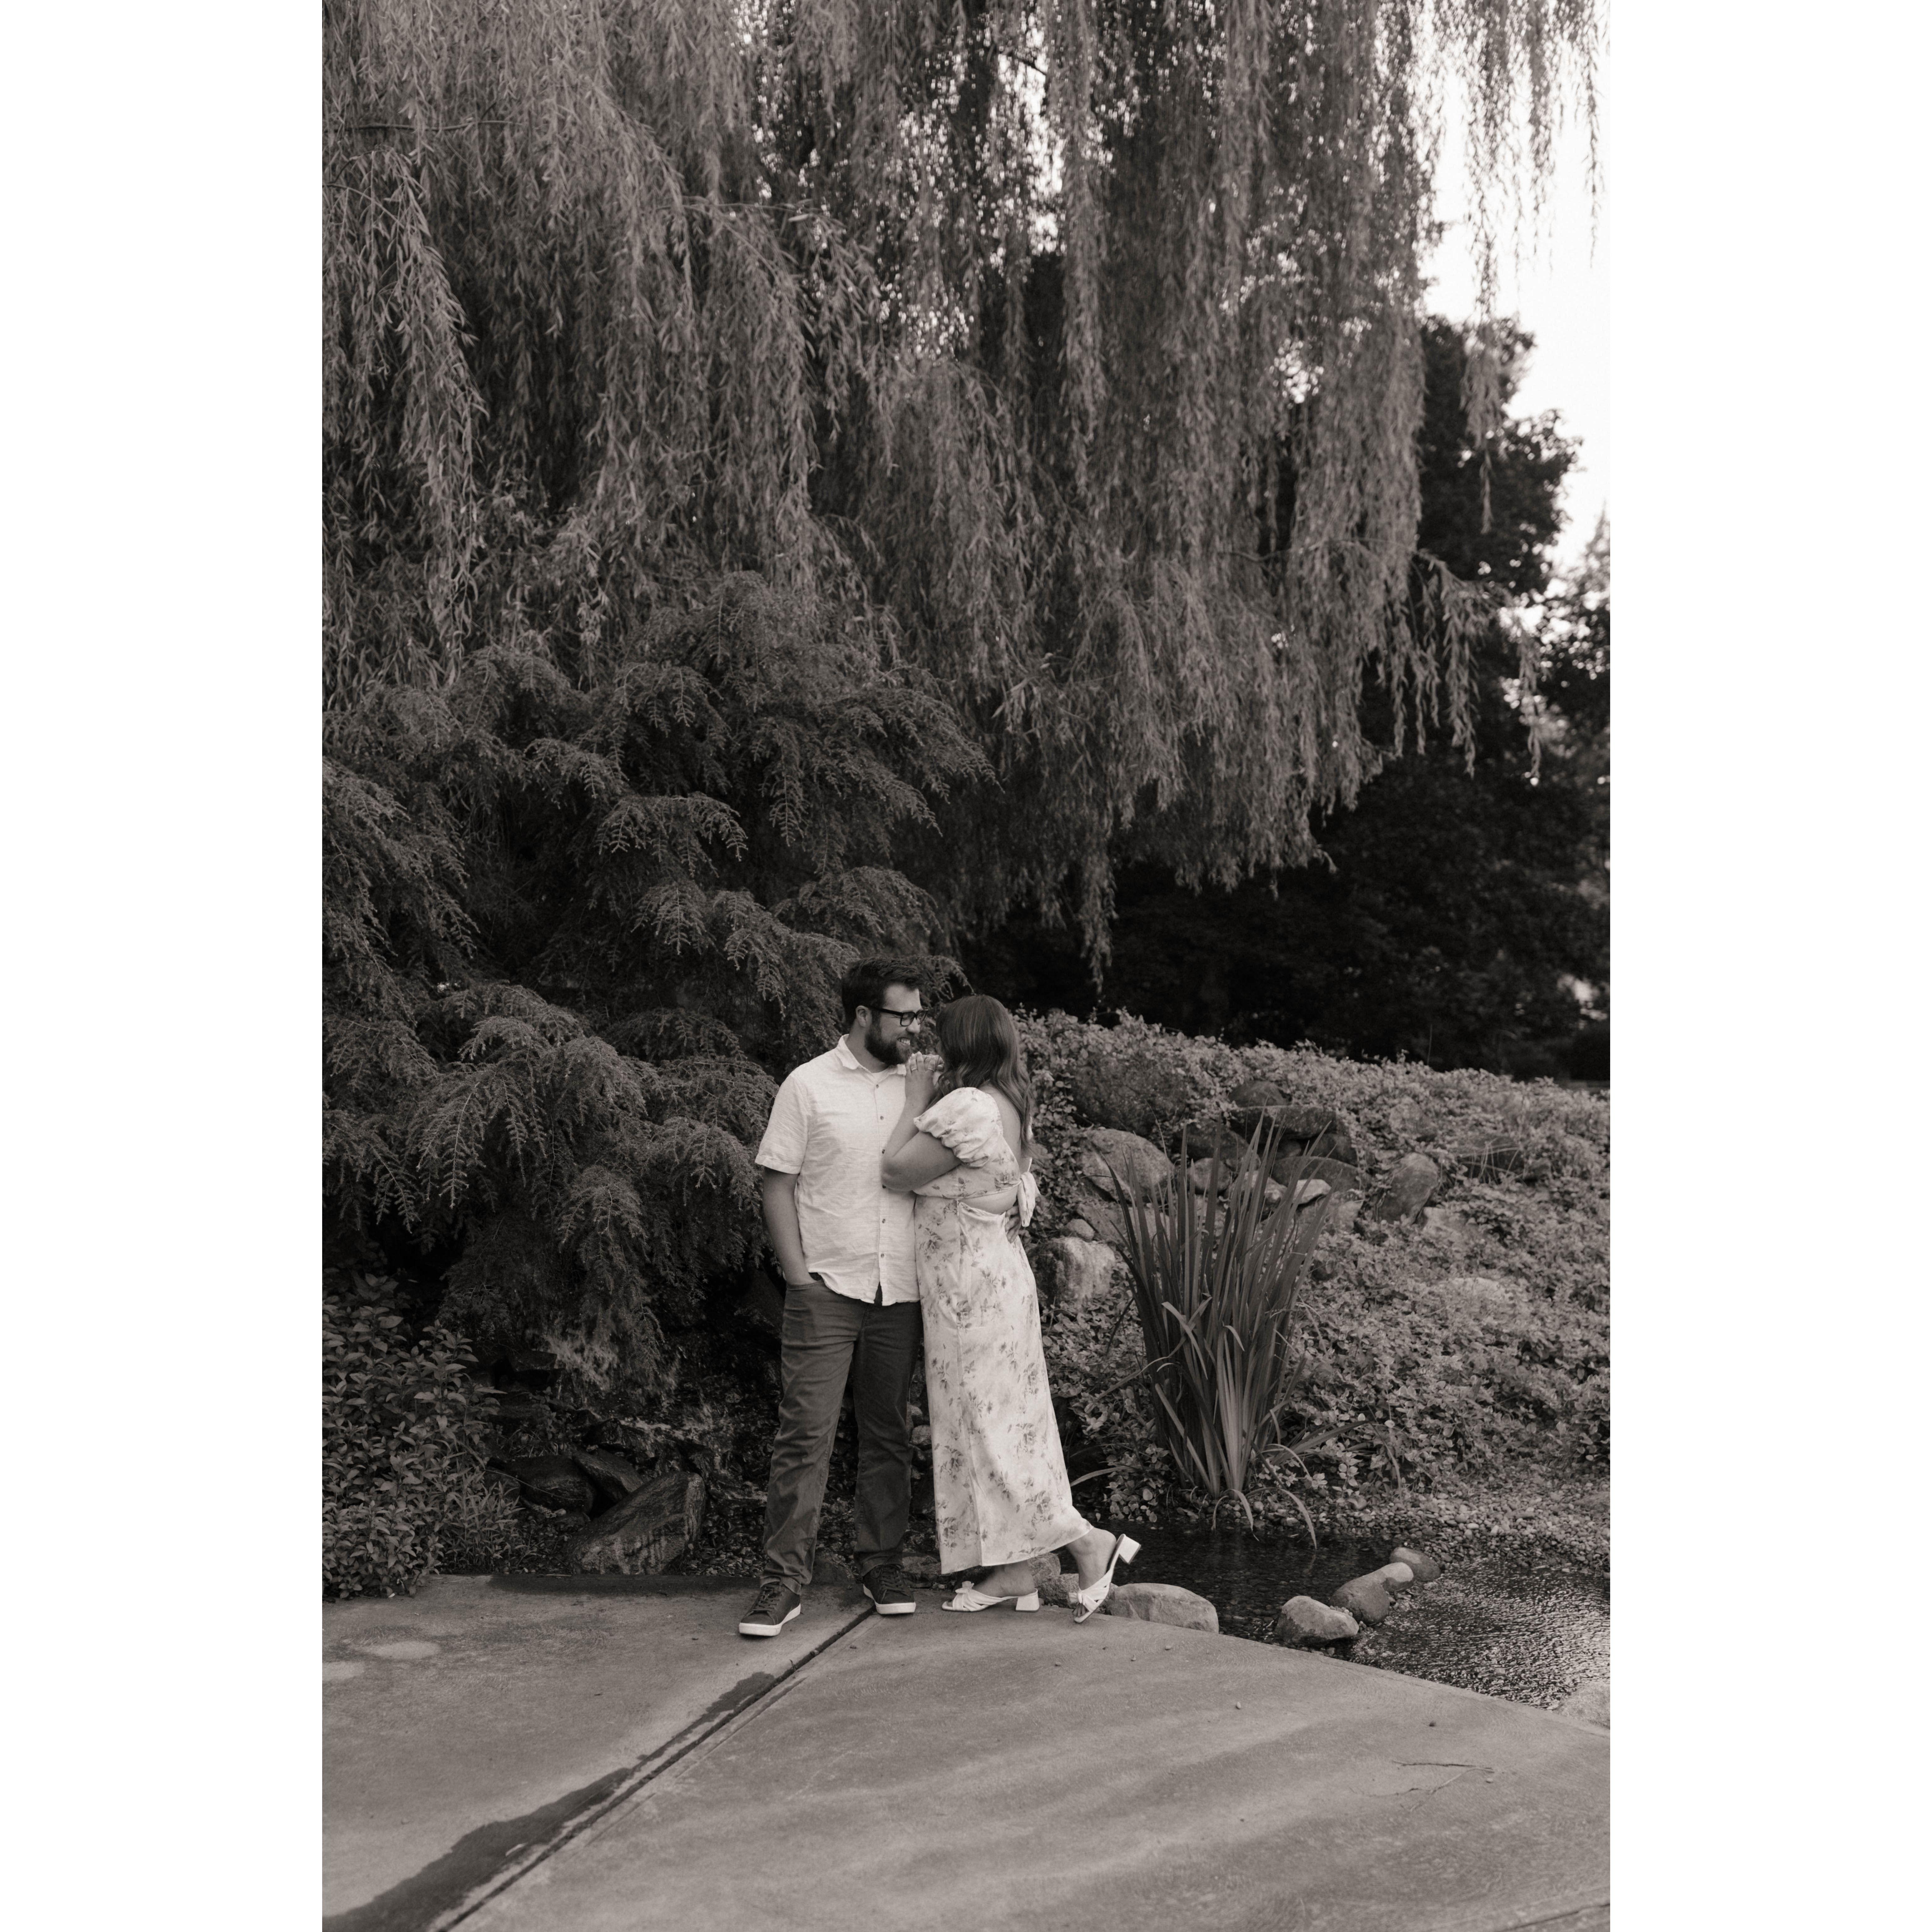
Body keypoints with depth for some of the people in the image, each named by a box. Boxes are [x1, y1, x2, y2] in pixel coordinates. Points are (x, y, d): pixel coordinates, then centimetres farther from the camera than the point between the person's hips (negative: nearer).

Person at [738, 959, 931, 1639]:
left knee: (890, 1435, 10)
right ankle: (785, 1578, 2)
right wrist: (799, 1275, -8)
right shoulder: (809, 1086, -2)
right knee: (805, 1435, -5)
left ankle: (883, 1565, 21)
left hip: (901, 1294, 4)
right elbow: (778, 1187, -2)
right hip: (827, 1290, -4)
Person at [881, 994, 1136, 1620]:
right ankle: (1013, 1571, 18)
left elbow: (895, 1172, -19)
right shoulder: (1010, 1105, 10)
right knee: (997, 1420, 12)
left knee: (988, 1424, -2)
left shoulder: (966, 1107, -21)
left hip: (971, 1287, -10)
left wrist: (916, 1101, -7)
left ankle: (1090, 1543, 1)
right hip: (997, 1271, 10)